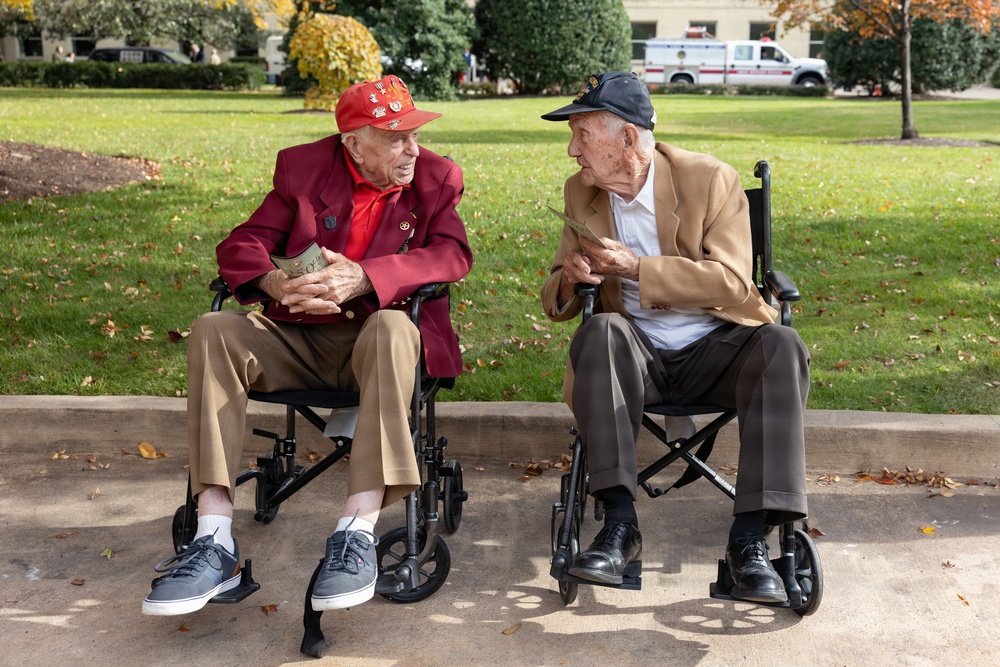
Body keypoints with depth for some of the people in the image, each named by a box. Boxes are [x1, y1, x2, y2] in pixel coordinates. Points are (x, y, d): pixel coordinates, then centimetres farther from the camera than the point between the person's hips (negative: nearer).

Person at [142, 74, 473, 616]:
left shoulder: (435, 178, 4)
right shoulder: (304, 167, 6)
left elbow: (453, 254, -11)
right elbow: (241, 244, 1)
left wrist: (363, 278, -26)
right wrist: (276, 284, -24)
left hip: (375, 335, -2)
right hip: (299, 338, 3)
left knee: (391, 330, -37)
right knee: (213, 332, -23)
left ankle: (357, 535, -39)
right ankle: (214, 543, -29)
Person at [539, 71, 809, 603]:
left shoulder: (711, 180, -6)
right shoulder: (581, 193, 6)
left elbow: (732, 281, -16)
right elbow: (555, 300, 10)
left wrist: (636, 268, -23)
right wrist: (570, 279, -15)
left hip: (714, 350, -1)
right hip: (637, 356, 2)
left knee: (782, 347, -32)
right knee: (600, 331, -32)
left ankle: (749, 539, -31)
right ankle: (620, 524, -35)